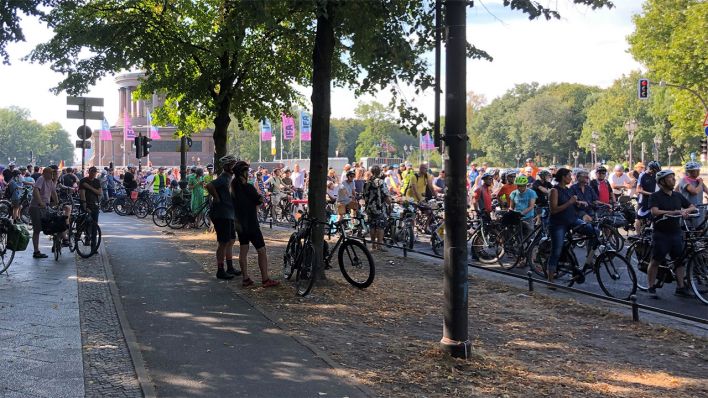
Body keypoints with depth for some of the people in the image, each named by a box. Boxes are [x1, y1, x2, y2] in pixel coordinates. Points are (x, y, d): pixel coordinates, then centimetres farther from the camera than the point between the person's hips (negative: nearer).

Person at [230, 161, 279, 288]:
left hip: (239, 224, 8)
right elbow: (260, 201, -11)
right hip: (251, 224, -8)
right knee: (261, 251, -1)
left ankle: (245, 278, 12)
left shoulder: (233, 187, 4)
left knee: (243, 251, 10)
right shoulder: (248, 187, -18)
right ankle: (265, 279, 0)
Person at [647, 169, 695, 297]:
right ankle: (651, 288, 7)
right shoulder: (655, 196, -6)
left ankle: (681, 287, 10)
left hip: (676, 233, 5)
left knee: (680, 261, 4)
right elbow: (655, 212, -20)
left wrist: (685, 211, -8)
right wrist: (675, 212, -24)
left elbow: (693, 207, 16)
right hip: (661, 234, -5)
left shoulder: (677, 196, 12)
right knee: (655, 261, 1)